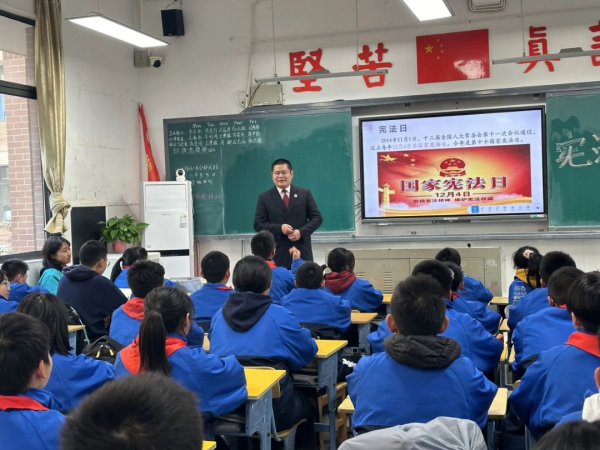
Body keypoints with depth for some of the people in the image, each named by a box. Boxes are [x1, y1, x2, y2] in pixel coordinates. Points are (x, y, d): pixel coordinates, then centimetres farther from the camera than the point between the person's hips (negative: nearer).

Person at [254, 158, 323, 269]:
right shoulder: (264, 197, 5)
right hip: (278, 254, -1)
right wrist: (280, 228, -14)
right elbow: (258, 224, 1)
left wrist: (301, 232, -11)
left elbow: (317, 217, 5)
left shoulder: (305, 193, 7)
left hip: (302, 251, 1)